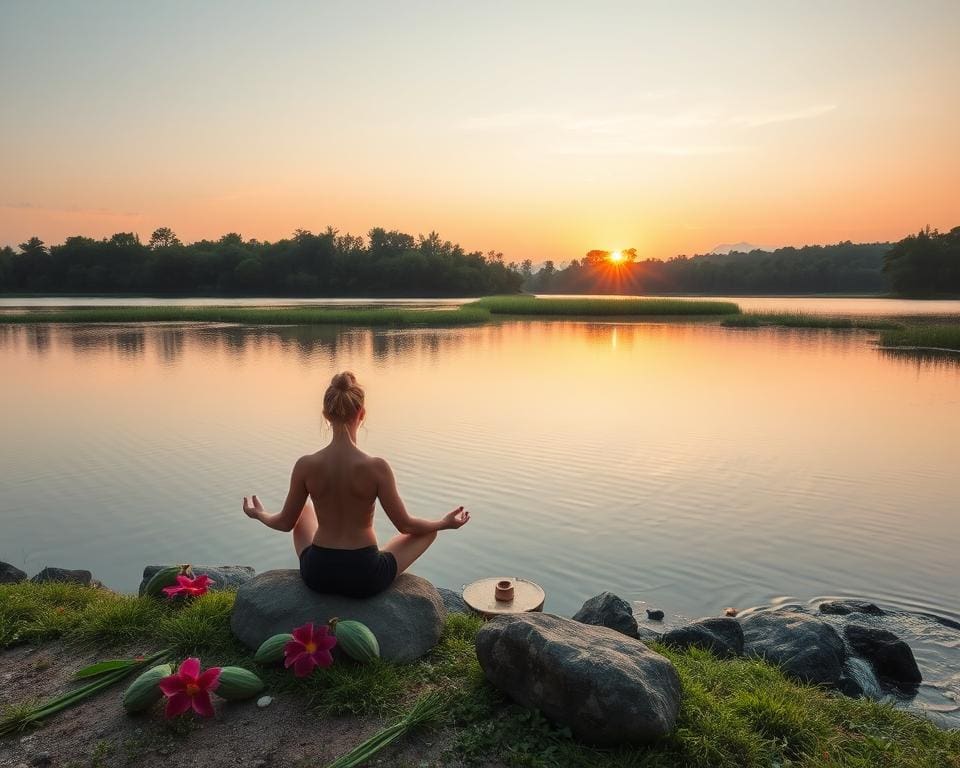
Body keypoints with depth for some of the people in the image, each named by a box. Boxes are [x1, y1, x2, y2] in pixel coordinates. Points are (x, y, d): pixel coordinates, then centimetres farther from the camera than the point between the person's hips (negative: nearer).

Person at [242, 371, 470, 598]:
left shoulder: (305, 466, -12)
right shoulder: (376, 468, -20)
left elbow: (285, 523, 2)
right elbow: (404, 524, -9)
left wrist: (259, 514, 25)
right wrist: (445, 523, 10)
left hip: (316, 574, 3)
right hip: (365, 578, -3)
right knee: (429, 530, 21)